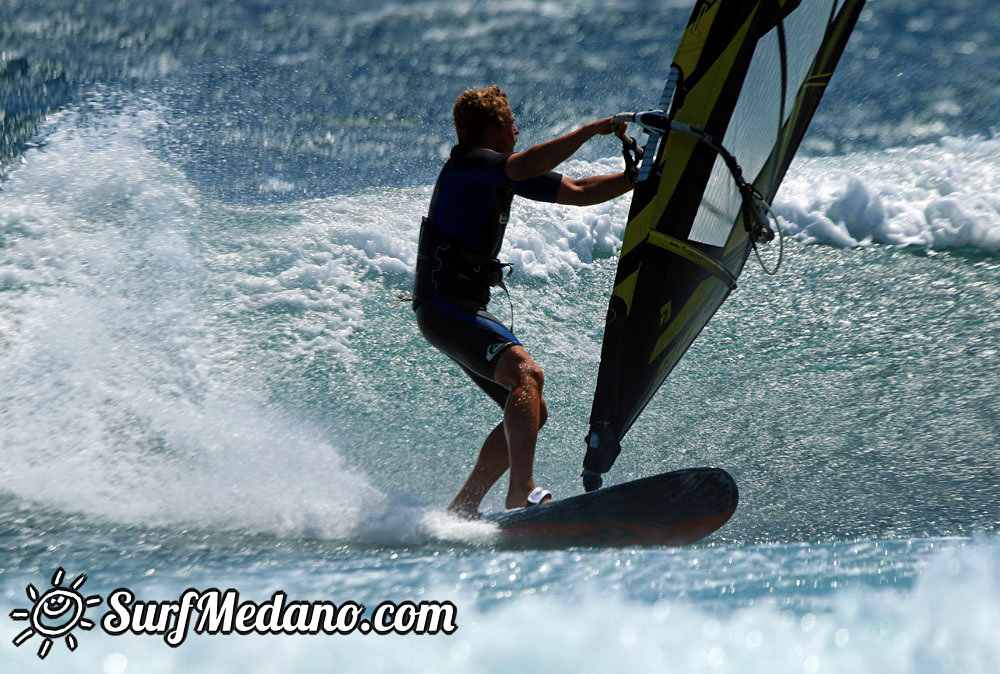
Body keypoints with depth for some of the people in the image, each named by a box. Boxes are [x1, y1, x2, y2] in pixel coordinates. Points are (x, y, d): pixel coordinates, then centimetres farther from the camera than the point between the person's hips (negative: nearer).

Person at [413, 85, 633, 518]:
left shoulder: (502, 173, 18)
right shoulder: (469, 164, -10)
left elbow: (579, 192, 21)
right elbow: (529, 165, -31)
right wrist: (592, 129, -28)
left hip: (470, 310, 10)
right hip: (443, 307, -10)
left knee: (531, 411, 6)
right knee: (527, 375, -30)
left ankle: (461, 511, 8)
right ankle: (521, 492, -42)